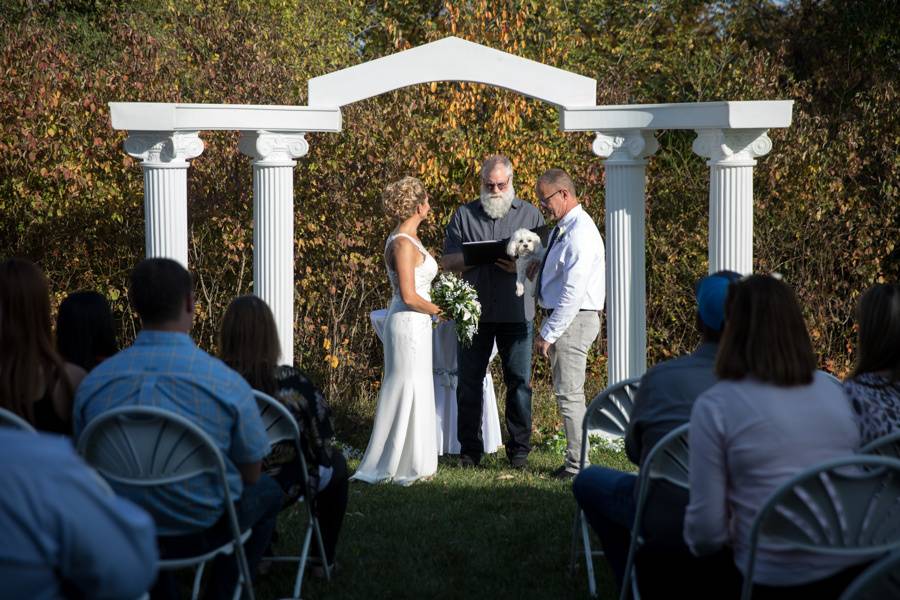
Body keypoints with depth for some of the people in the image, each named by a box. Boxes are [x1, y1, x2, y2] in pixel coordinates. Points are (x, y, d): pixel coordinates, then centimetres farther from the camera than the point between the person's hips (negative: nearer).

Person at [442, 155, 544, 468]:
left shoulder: (529, 214, 8)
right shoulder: (464, 215, 10)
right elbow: (447, 262, 7)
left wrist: (521, 266, -16)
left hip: (516, 311, -1)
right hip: (474, 311, 1)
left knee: (519, 381, 0)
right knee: (469, 381, 3)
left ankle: (519, 448, 7)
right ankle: (470, 448, 11)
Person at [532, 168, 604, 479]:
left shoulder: (580, 234, -19)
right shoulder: (561, 229, 13)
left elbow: (573, 293, -23)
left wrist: (548, 334, -20)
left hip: (573, 320, -10)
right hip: (561, 317, 10)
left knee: (569, 395, -7)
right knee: (568, 394, 14)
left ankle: (578, 463, -1)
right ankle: (576, 460, 21)